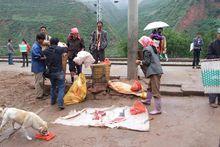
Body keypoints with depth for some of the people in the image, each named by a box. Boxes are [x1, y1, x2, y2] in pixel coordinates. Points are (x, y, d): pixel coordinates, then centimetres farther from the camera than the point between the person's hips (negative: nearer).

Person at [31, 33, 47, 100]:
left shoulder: (38, 46, 12)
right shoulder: (36, 47, -19)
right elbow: (38, 57, -22)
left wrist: (44, 56, 4)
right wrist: (45, 58, -13)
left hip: (40, 66, 10)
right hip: (37, 67, -10)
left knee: (41, 81, 17)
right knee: (39, 81, -2)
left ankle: (41, 93, 29)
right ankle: (39, 95, 7)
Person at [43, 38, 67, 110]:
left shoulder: (46, 51, -1)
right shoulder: (60, 49, -10)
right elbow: (66, 49, 9)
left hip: (51, 72, 4)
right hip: (59, 72, -4)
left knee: (53, 86, 23)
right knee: (61, 87, 1)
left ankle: (52, 100, 31)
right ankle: (60, 103, -9)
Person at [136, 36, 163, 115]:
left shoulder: (146, 49, -10)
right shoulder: (153, 47, 16)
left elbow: (147, 62, -15)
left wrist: (140, 62, 3)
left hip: (154, 72, -10)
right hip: (157, 70, 10)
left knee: (155, 91, -8)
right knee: (150, 87, 27)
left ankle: (158, 109, -4)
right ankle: (148, 100, 46)